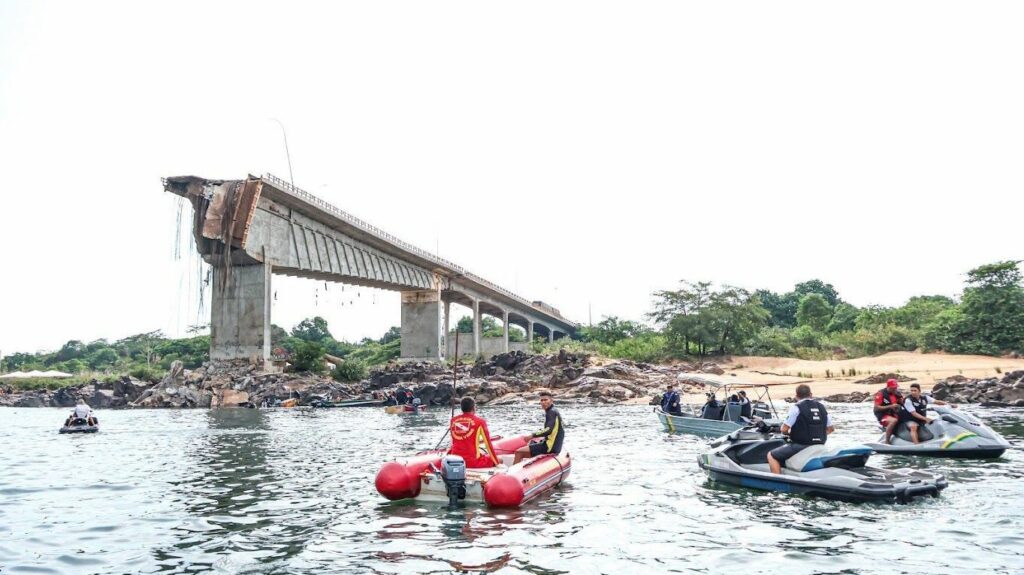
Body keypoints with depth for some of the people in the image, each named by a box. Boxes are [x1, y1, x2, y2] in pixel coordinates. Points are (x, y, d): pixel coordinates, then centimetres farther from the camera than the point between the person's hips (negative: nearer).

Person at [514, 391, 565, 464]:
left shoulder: (551, 412, -14)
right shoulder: (552, 411, 15)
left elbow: (548, 430, -25)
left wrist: (532, 436, -21)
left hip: (550, 447, -11)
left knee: (519, 452, -15)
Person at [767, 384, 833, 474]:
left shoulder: (796, 407, -10)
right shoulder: (821, 407, 9)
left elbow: (784, 429, -13)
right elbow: (831, 428, 14)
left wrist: (789, 433, 8)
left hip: (800, 446, -7)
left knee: (772, 455, 4)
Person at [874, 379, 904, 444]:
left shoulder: (896, 393, 9)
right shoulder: (881, 393, -11)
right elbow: (876, 408, -15)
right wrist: (890, 406, -23)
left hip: (894, 414, 7)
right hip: (883, 415, -7)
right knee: (894, 420, -35)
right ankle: (887, 441, -28)